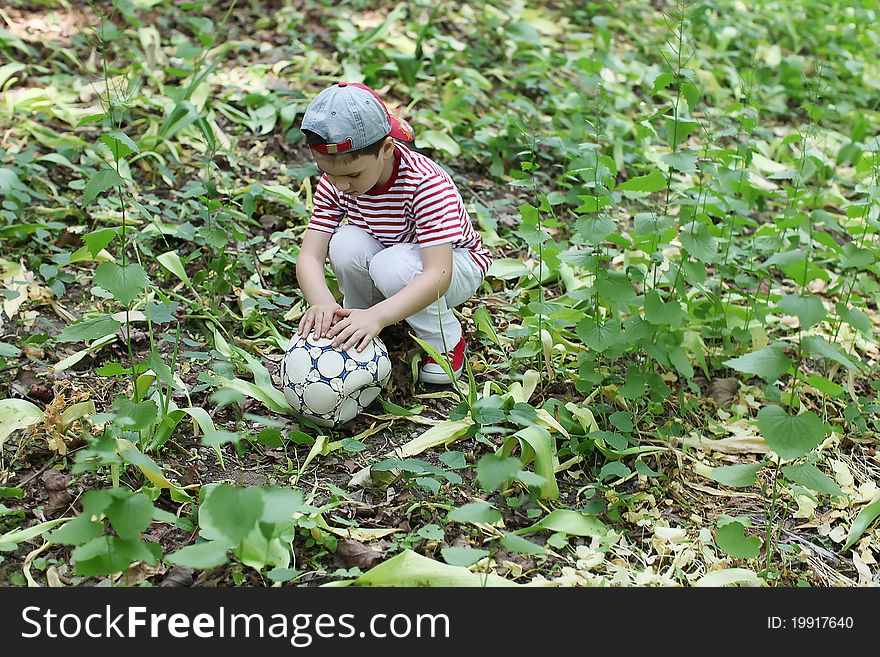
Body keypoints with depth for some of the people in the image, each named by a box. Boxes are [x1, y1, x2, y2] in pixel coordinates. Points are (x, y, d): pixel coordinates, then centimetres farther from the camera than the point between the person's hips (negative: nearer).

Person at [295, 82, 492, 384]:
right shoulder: (334, 183, -18)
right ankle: (355, 327, -3)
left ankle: (446, 342, -11)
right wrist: (322, 302, -46)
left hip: (455, 265, -4)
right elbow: (310, 256, -23)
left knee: (392, 266, -37)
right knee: (345, 244, -29)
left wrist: (378, 316, -56)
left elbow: (437, 275, -42)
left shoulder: (427, 184, -34)